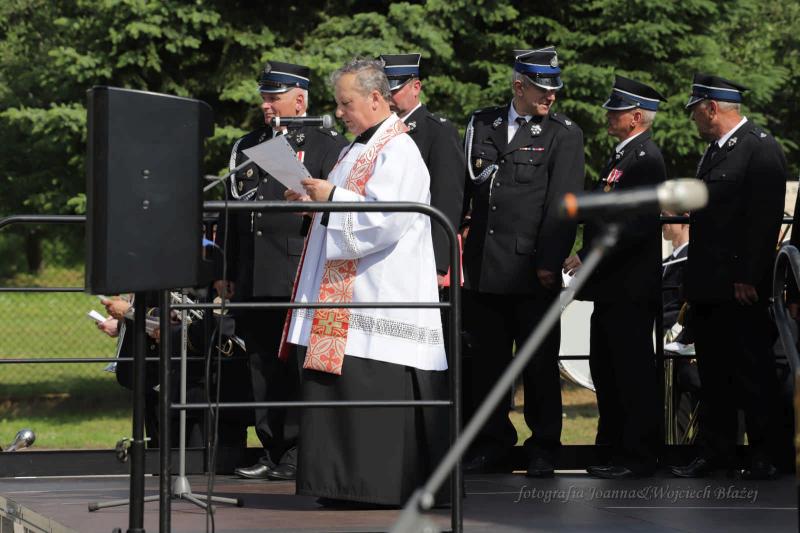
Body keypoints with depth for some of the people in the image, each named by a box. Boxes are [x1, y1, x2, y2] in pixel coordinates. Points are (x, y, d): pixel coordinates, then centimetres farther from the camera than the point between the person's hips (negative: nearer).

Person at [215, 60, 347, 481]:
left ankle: (299, 454, -1)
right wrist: (224, 271, 16)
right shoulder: (246, 147, 20)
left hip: (300, 279, -6)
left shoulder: (329, 146, 1)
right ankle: (272, 451, 12)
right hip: (252, 281, 6)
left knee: (297, 365, -6)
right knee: (262, 364, 7)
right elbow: (231, 211, 20)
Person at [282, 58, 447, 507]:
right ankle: (349, 484, 10)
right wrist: (316, 202, 9)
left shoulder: (398, 152, -11)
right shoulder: (360, 150, 19)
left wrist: (332, 197, -15)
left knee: (376, 395, -9)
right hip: (346, 297, 10)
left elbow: (385, 219, -21)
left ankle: (385, 485, -5)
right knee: (342, 391, 8)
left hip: (380, 298, -10)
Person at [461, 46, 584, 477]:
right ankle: (493, 441, 19)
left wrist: (550, 262, -13)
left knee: (539, 362, 1)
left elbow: (562, 203, -6)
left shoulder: (564, 135, 0)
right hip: (484, 266, 4)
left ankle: (543, 447, 10)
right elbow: (462, 187, 13)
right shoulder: (482, 125, 11)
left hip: (532, 268, -4)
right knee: (486, 360, 8)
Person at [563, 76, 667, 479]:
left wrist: (588, 258, -21)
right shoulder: (622, 155, 16)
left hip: (632, 288, -11)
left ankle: (637, 457, 0)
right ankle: (614, 449, 23)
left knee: (632, 373, -5)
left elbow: (635, 225, -24)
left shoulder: (645, 159, -16)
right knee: (606, 370, 15)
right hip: (613, 286, 11)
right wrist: (587, 258, 14)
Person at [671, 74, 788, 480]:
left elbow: (765, 218, -16)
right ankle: (715, 451, 16)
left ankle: (764, 456, 4)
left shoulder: (761, 150, -11)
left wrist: (748, 279, -19)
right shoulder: (713, 152, 17)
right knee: (713, 374, 11)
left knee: (753, 373, -2)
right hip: (708, 286, 9)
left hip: (741, 289, -9)